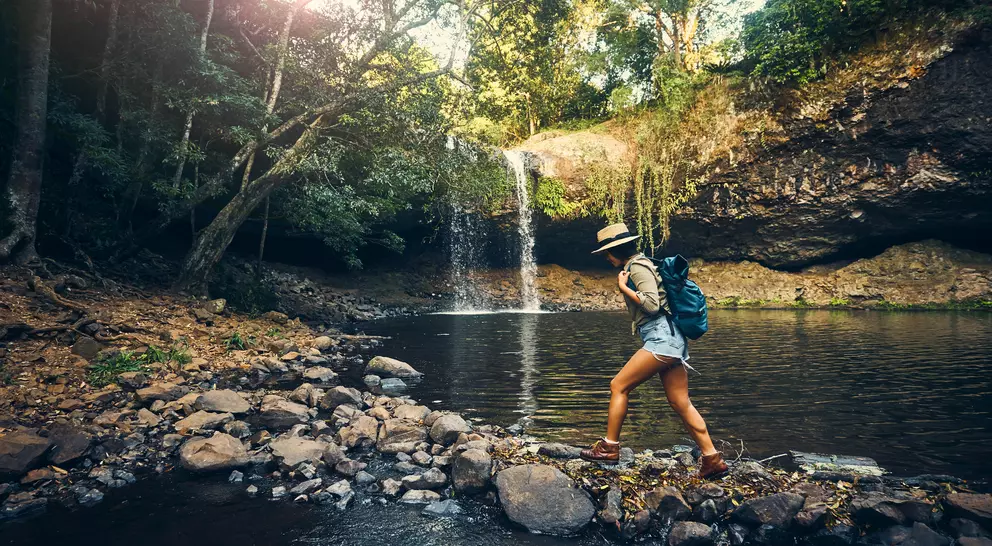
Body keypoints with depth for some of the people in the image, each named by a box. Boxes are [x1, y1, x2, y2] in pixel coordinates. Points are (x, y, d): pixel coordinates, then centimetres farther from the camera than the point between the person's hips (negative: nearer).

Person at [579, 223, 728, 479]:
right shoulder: (639, 264, 22)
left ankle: (609, 447, 2)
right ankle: (712, 459, 9)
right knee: (681, 404, 8)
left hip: (662, 338, -10)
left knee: (618, 386, -5)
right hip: (670, 341, 10)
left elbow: (652, 304, -19)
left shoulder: (638, 267, -8)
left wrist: (623, 287, -12)